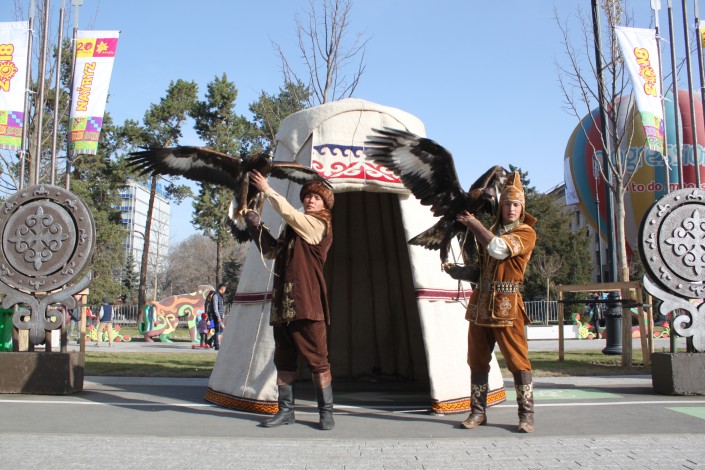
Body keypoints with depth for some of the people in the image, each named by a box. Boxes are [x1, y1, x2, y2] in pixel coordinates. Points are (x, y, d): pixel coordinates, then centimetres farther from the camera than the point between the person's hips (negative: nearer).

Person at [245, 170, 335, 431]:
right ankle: (286, 410, 17)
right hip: (283, 303, 8)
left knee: (317, 360, -3)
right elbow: (272, 251, 24)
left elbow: (287, 212, -14)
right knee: (284, 360, 9)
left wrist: (266, 189, -4)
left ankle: (326, 411, 5)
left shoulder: (319, 225, -2)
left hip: (307, 304, -7)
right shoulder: (293, 228, 20)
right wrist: (256, 226, 14)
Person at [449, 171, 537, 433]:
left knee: (518, 360, -3)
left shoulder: (526, 233, -3)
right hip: (480, 305, 6)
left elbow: (498, 248, -20)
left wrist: (473, 223, -10)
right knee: (477, 360, 7)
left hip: (507, 306, -6)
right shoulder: (490, 232, 18)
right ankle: (478, 412, 15)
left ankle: (526, 415, 6)